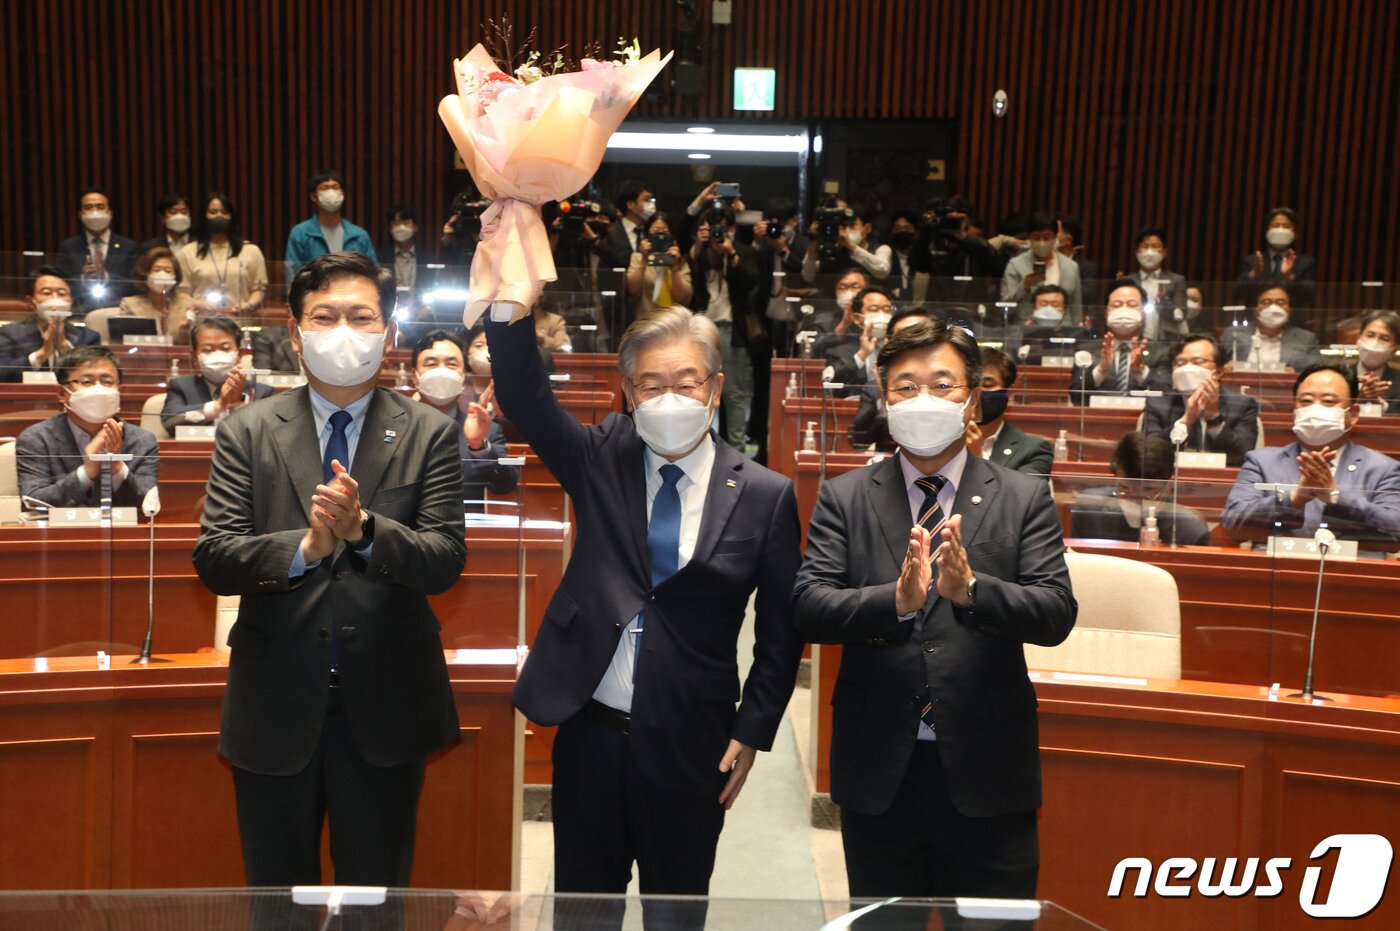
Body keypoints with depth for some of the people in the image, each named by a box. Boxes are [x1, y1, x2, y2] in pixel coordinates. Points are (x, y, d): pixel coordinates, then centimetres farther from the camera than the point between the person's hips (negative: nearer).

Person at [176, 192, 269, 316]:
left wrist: (250, 305, -6)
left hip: (239, 320, 1)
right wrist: (197, 305, -10)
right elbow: (180, 293, 9)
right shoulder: (187, 254, 12)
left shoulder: (252, 251, 14)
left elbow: (259, 288, 13)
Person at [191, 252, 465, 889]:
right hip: (275, 702, 1)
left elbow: (445, 562, -10)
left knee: (378, 896, 15)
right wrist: (305, 547, -25)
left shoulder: (429, 435, -1)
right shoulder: (247, 432, 0)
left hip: (385, 703, 0)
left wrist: (364, 529, -27)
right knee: (277, 894, 18)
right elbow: (212, 558, -8)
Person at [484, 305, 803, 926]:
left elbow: (780, 633, 0)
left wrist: (753, 731, -3)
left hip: (689, 748, -1)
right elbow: (522, 396, -14)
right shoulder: (601, 461, 0)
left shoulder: (764, 495, -5)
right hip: (590, 733, 1)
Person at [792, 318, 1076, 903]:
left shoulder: (1024, 498, 1)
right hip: (877, 772, 1)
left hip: (988, 773, 0)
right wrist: (896, 601, -27)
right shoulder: (843, 498, 2)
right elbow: (808, 607, -9)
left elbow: (1057, 614, -10)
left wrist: (971, 589, -29)